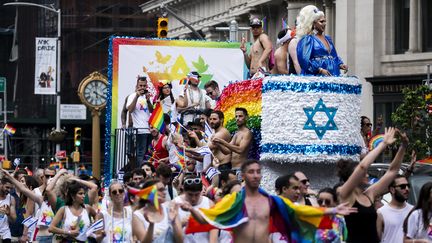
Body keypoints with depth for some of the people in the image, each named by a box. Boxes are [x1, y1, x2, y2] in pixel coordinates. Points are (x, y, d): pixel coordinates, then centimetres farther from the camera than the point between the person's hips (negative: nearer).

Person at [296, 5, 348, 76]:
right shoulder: (307, 39, -5)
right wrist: (320, 70, -23)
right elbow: (304, 60, -15)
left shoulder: (327, 38, 19)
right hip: (316, 76, -7)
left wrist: (340, 64, 4)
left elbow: (334, 56, 24)